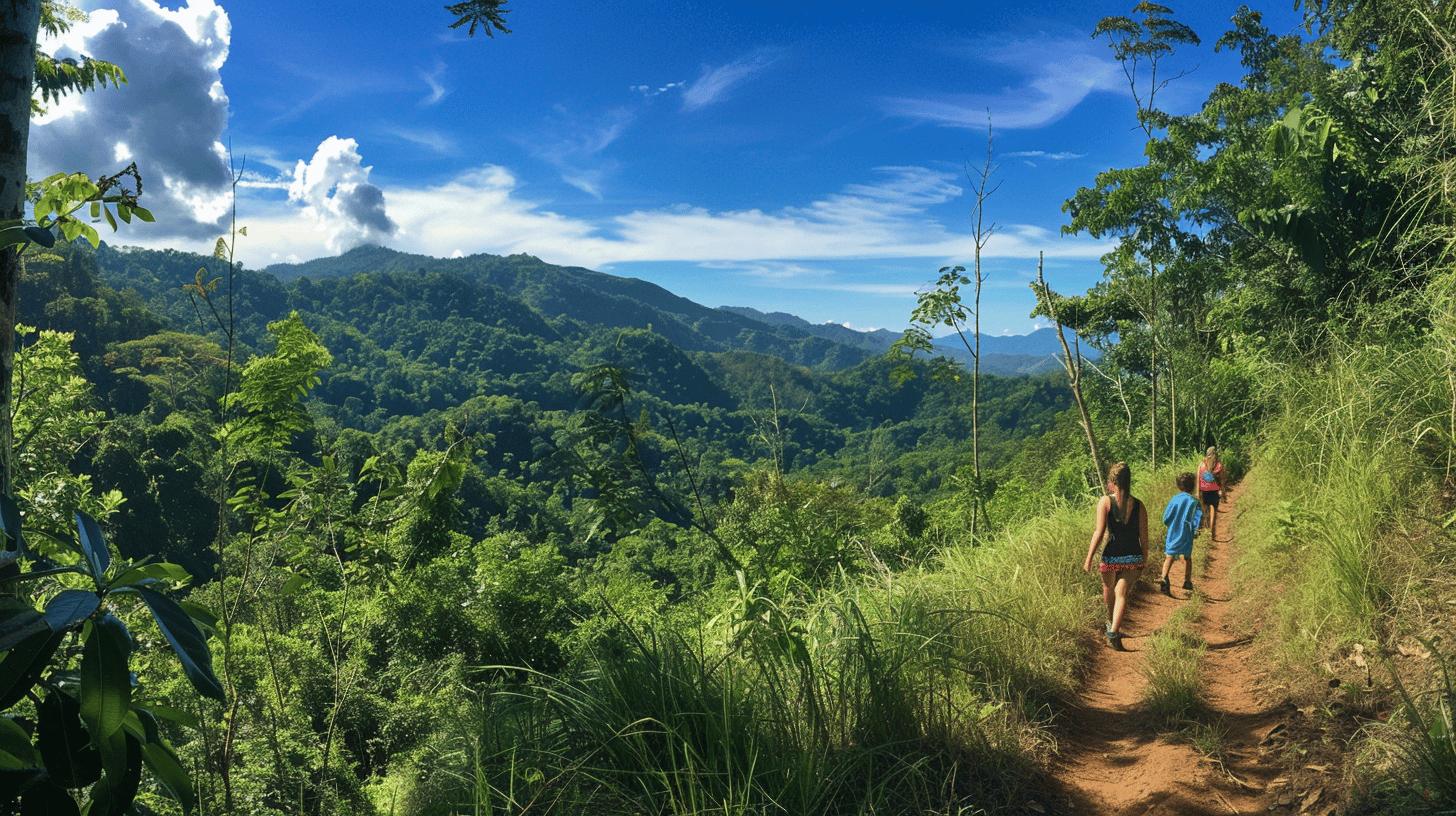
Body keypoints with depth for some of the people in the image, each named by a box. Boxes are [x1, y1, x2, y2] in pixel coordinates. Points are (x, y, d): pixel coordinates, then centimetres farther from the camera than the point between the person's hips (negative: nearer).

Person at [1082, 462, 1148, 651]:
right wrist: (1144, 559, 17)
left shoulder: (1105, 501, -9)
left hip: (1112, 556, -1)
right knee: (1122, 594, 0)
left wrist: (1089, 558, -8)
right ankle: (1113, 632, -18)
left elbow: (1099, 532, -13)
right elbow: (1144, 537, 2)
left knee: (1109, 592, 22)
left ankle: (1112, 625, 43)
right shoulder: (1138, 505, 1)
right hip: (1134, 557, 1)